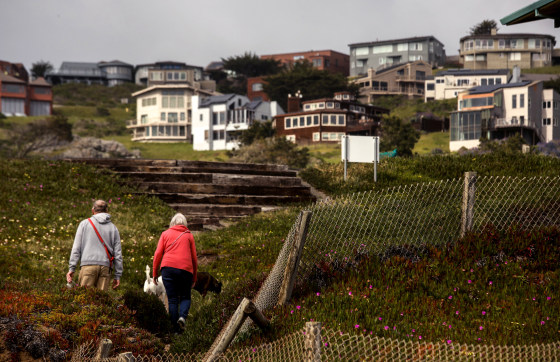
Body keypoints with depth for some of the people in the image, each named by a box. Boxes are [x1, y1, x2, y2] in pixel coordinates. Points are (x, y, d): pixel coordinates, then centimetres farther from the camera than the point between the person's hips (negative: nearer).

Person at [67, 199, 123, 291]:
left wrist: (71, 268, 4)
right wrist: (118, 275, 12)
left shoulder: (84, 223, 11)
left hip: (88, 265, -2)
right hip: (105, 266, 2)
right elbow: (118, 253, 10)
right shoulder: (113, 228, 14)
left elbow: (76, 248, 4)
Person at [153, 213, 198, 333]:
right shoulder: (189, 235, 15)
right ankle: (182, 316, -15)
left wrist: (155, 273, 10)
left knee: (172, 299, 6)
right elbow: (194, 258, 13)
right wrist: (194, 278, 19)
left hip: (168, 268, 0)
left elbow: (158, 254, 6)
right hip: (185, 269, 0)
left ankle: (177, 329, 3)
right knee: (185, 297, 13)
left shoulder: (165, 234, 15)